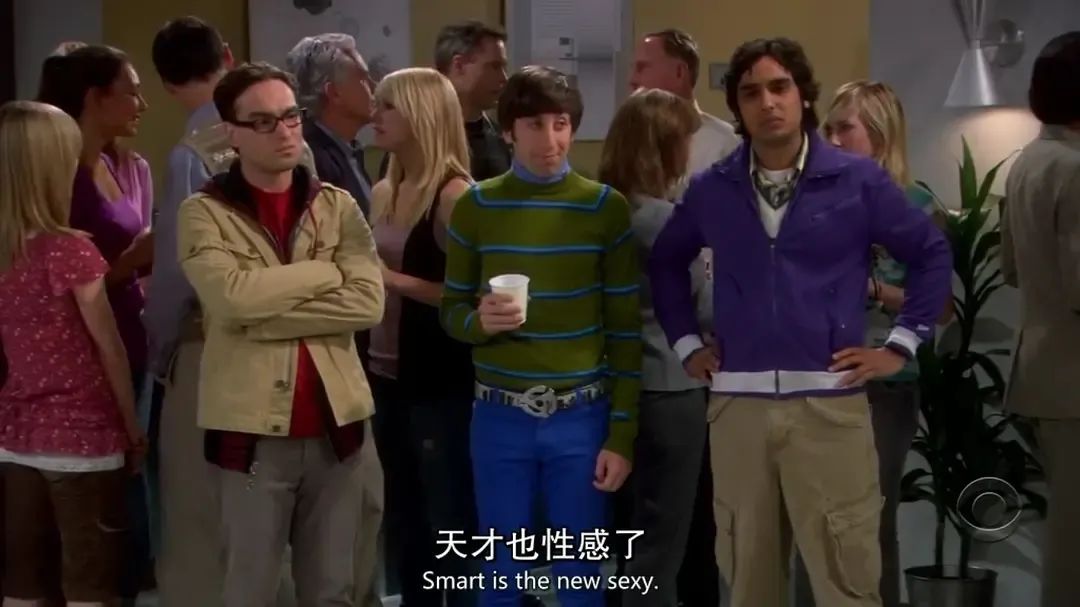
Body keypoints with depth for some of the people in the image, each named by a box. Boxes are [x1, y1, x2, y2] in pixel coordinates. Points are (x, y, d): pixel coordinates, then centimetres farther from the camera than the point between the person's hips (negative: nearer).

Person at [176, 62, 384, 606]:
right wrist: (328, 272, -9)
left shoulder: (339, 206, 6)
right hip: (252, 428, -3)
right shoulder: (204, 213, -2)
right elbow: (234, 294, -20)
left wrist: (265, 319, -14)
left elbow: (368, 302, -8)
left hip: (333, 424, 3)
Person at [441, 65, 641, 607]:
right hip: (500, 416, 1)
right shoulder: (475, 206, 1)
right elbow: (451, 311, 7)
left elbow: (625, 330, -1)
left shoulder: (605, 207, -1)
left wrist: (622, 433, -4)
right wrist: (480, 322, -17)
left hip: (581, 416, -1)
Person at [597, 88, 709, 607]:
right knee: (661, 537, 1)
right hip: (669, 389, -8)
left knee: (635, 532, 16)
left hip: (626, 384, 8)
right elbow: (708, 307, -11)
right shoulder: (660, 217, -18)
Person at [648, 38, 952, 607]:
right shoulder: (712, 188, 7)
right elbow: (666, 262, 23)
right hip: (736, 404, 3)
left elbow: (932, 253, 8)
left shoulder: (857, 179, 0)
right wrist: (686, 343, 15)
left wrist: (900, 345, 4)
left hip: (828, 402, -2)